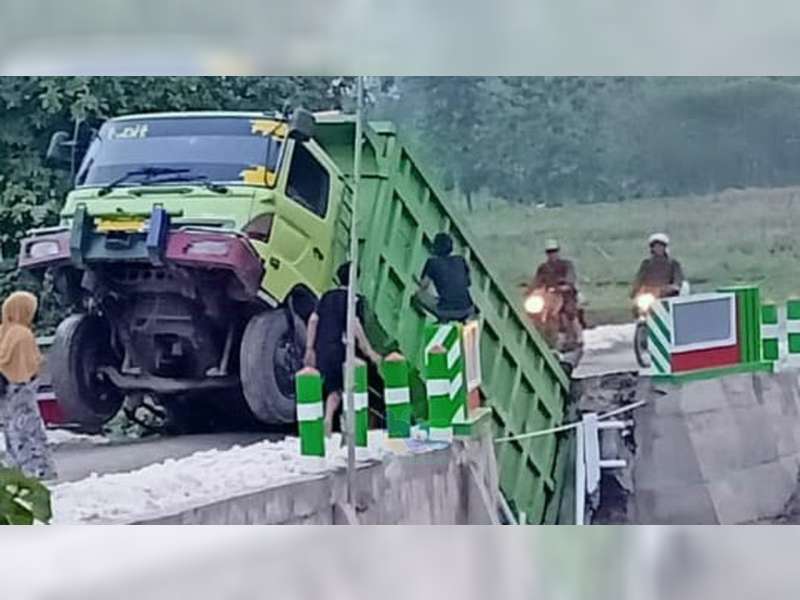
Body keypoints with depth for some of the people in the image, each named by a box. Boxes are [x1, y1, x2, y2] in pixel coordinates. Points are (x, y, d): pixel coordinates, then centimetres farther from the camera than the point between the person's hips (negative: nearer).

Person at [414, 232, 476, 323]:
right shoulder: (461, 260, 10)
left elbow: (423, 287, 5)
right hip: (466, 311, 4)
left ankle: (443, 318, 11)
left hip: (446, 311, -4)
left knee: (418, 295, 17)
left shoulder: (432, 262, 0)